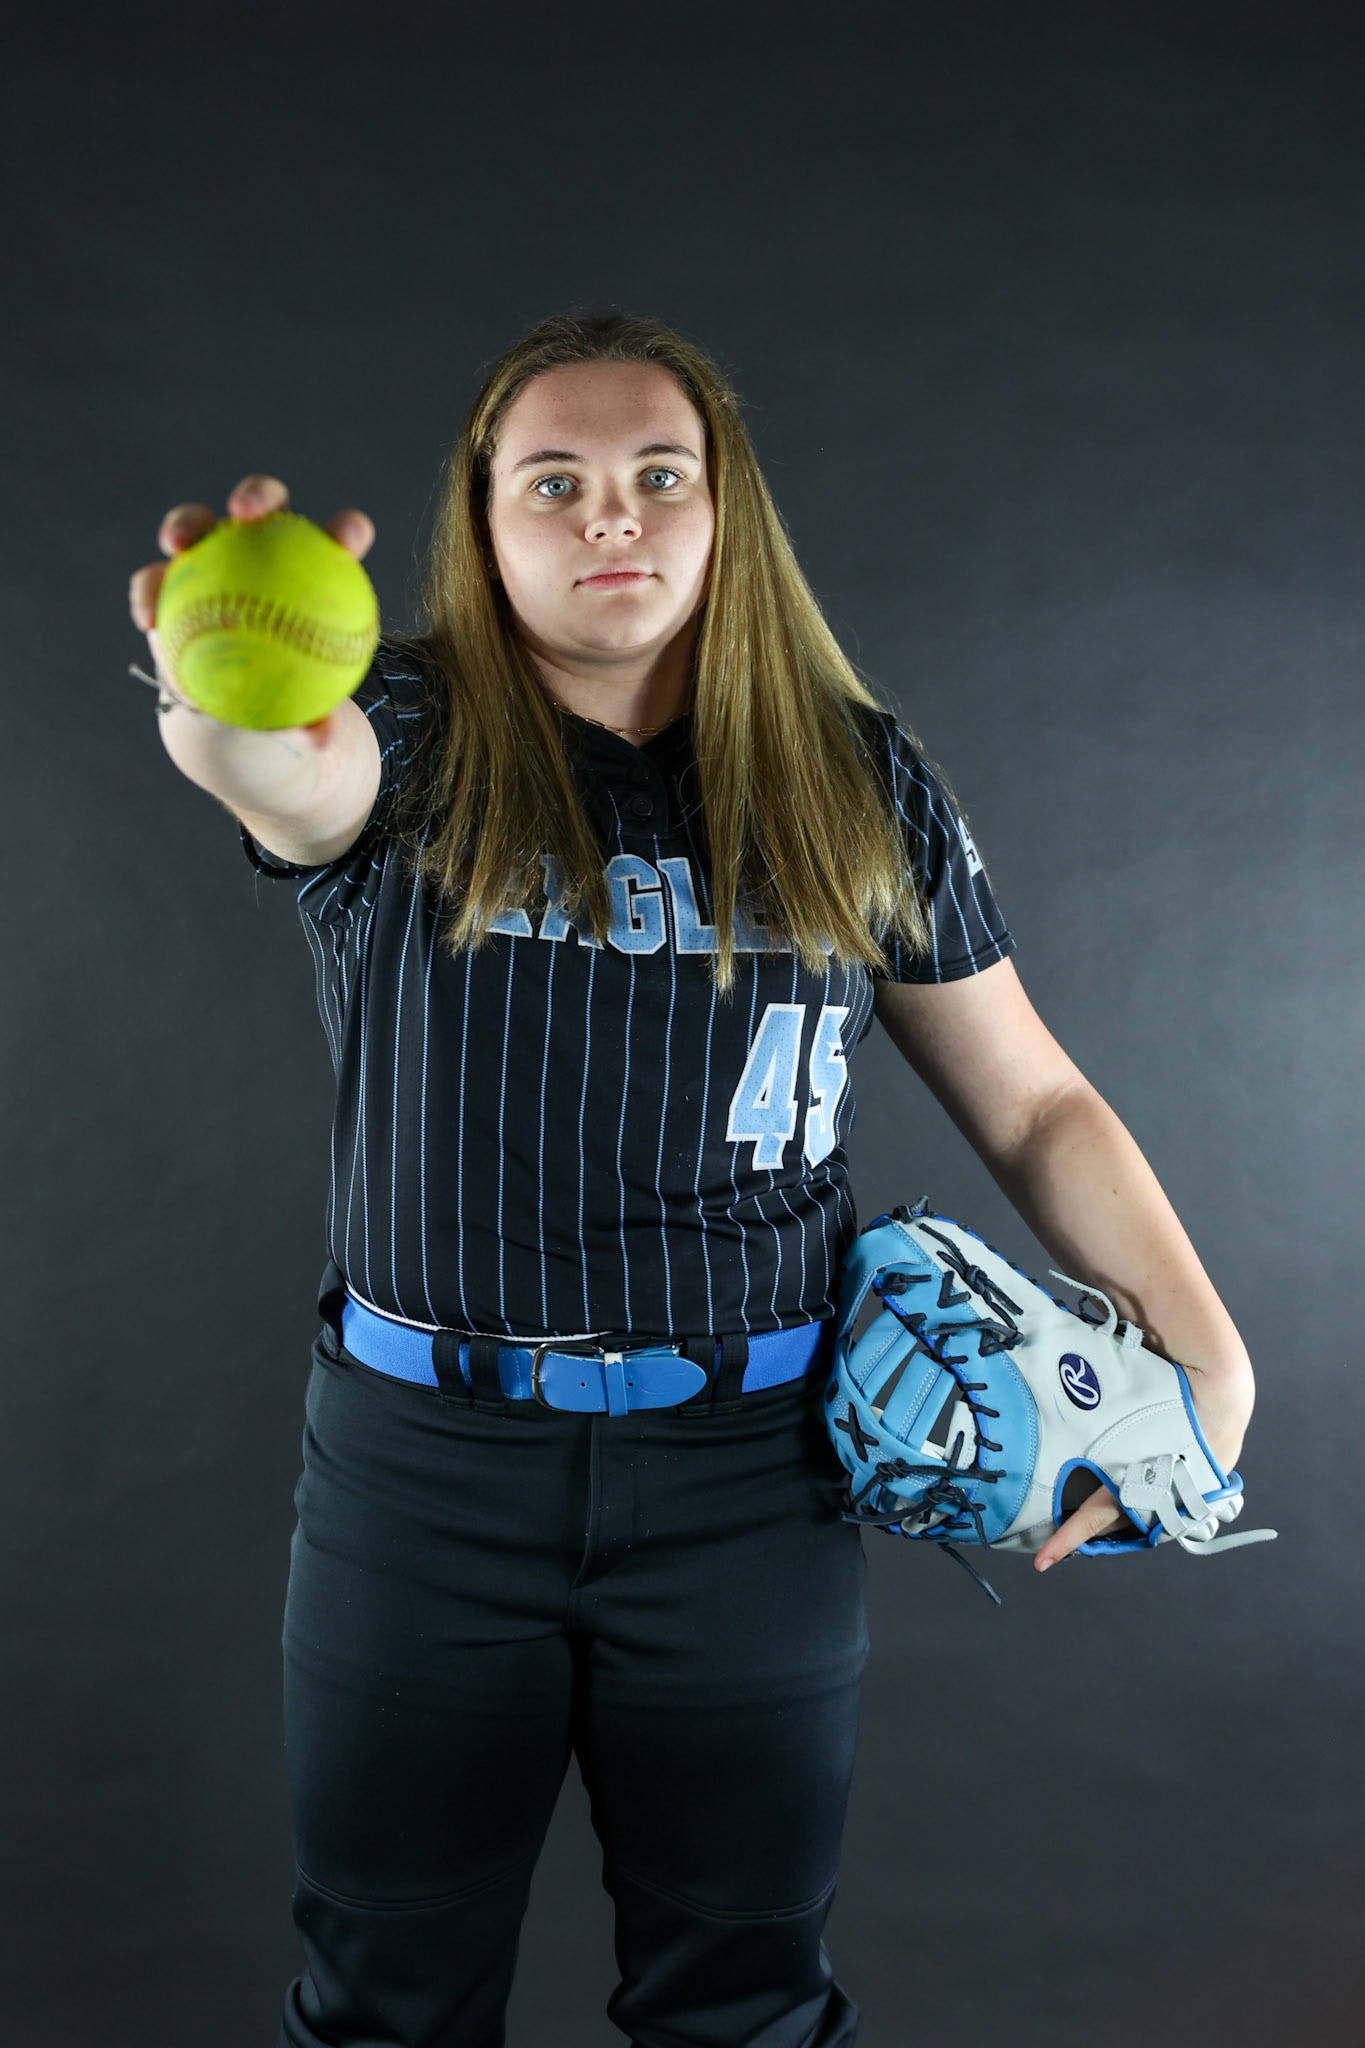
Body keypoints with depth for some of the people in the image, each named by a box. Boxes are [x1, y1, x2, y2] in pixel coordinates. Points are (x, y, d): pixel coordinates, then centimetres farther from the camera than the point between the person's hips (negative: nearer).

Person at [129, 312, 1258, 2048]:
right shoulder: (407, 744, -3)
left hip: (751, 1467, 1)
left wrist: (1207, 1352, -3)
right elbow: (301, 777, -29)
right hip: (425, 1457, 0)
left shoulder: (857, 781, 2)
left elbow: (1032, 1103, 7)